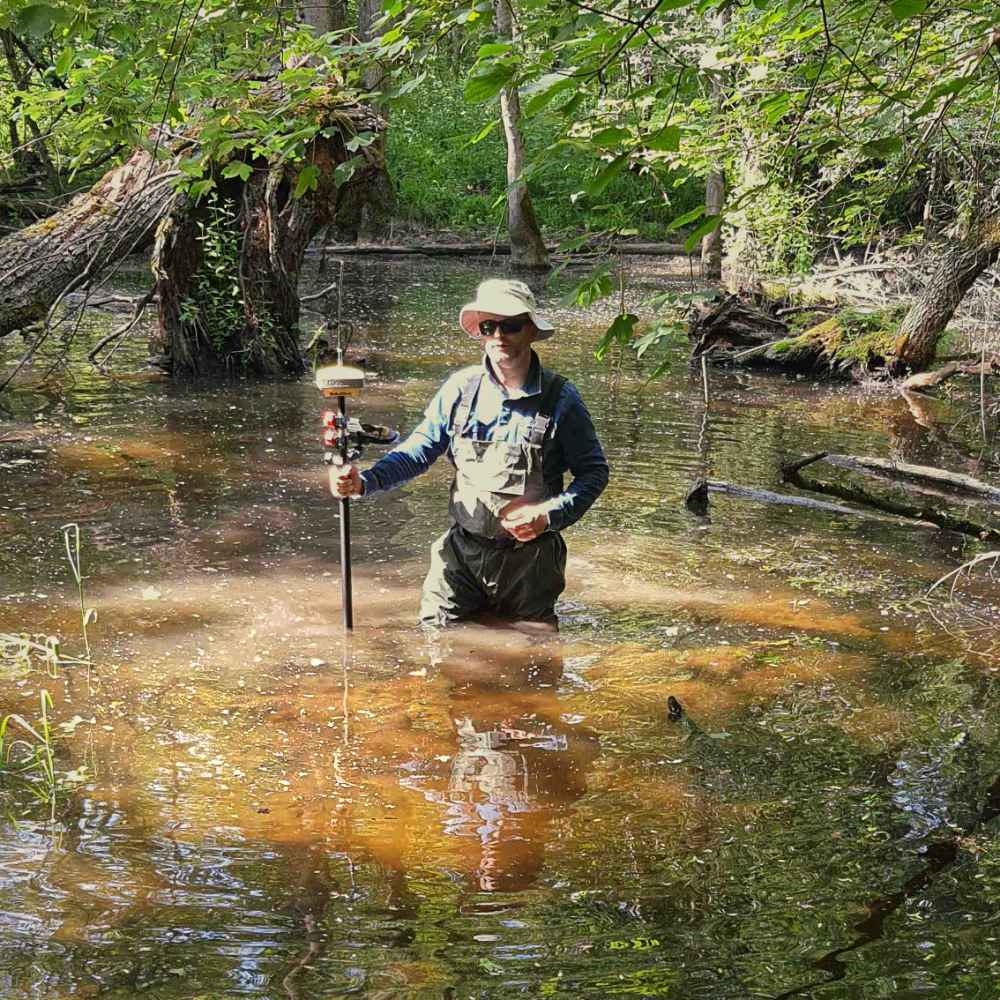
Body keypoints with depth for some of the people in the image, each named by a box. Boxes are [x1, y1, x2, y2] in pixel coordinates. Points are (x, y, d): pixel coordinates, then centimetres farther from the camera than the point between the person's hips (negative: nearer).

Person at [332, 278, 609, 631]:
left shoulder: (559, 399, -8)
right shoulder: (461, 388, -2)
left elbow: (594, 471, -2)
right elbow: (419, 449, -1)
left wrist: (549, 515, -17)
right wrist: (364, 481, -18)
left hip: (529, 558, -1)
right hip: (462, 551, 2)